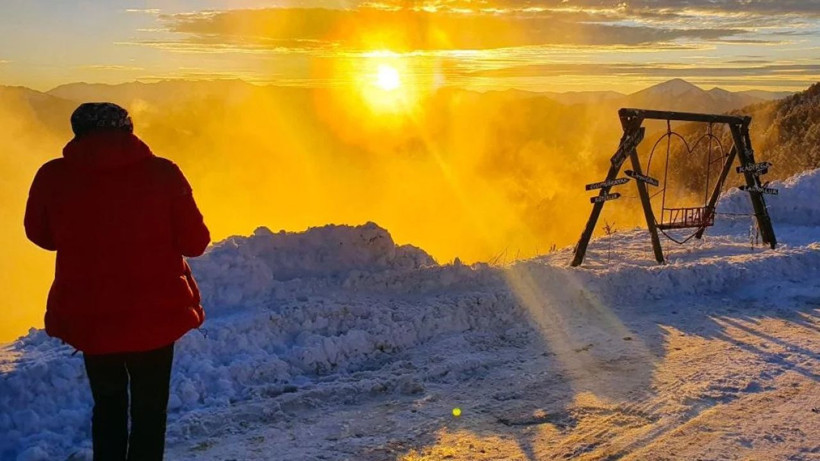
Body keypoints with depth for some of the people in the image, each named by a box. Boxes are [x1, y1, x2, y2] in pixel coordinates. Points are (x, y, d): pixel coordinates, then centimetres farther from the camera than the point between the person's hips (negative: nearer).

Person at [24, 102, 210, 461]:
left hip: (88, 318, 2)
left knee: (107, 406, 23)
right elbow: (195, 242, -7)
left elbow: (40, 235, 8)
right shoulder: (162, 174, -13)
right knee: (149, 410, 15)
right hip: (155, 316, -1)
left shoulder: (53, 176, -9)